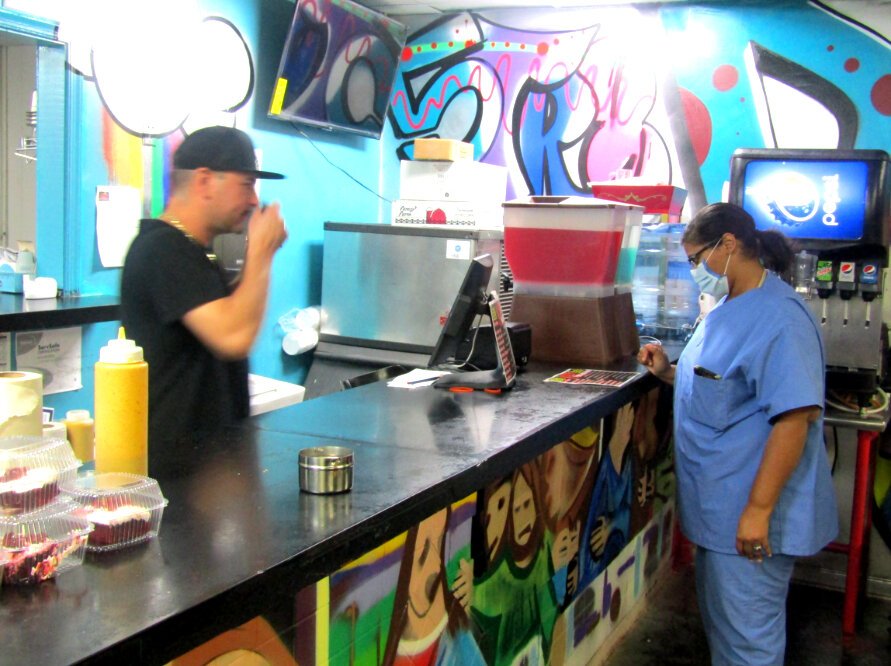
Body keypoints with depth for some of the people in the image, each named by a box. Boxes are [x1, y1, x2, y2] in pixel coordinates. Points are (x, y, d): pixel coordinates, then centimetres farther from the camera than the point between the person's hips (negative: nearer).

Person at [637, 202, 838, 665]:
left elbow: (793, 416, -26)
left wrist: (759, 510, -27)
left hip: (748, 514, -10)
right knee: (718, 616, 23)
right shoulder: (728, 307, 11)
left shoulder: (779, 318, -21)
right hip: (717, 505, 10)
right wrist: (669, 373, 6)